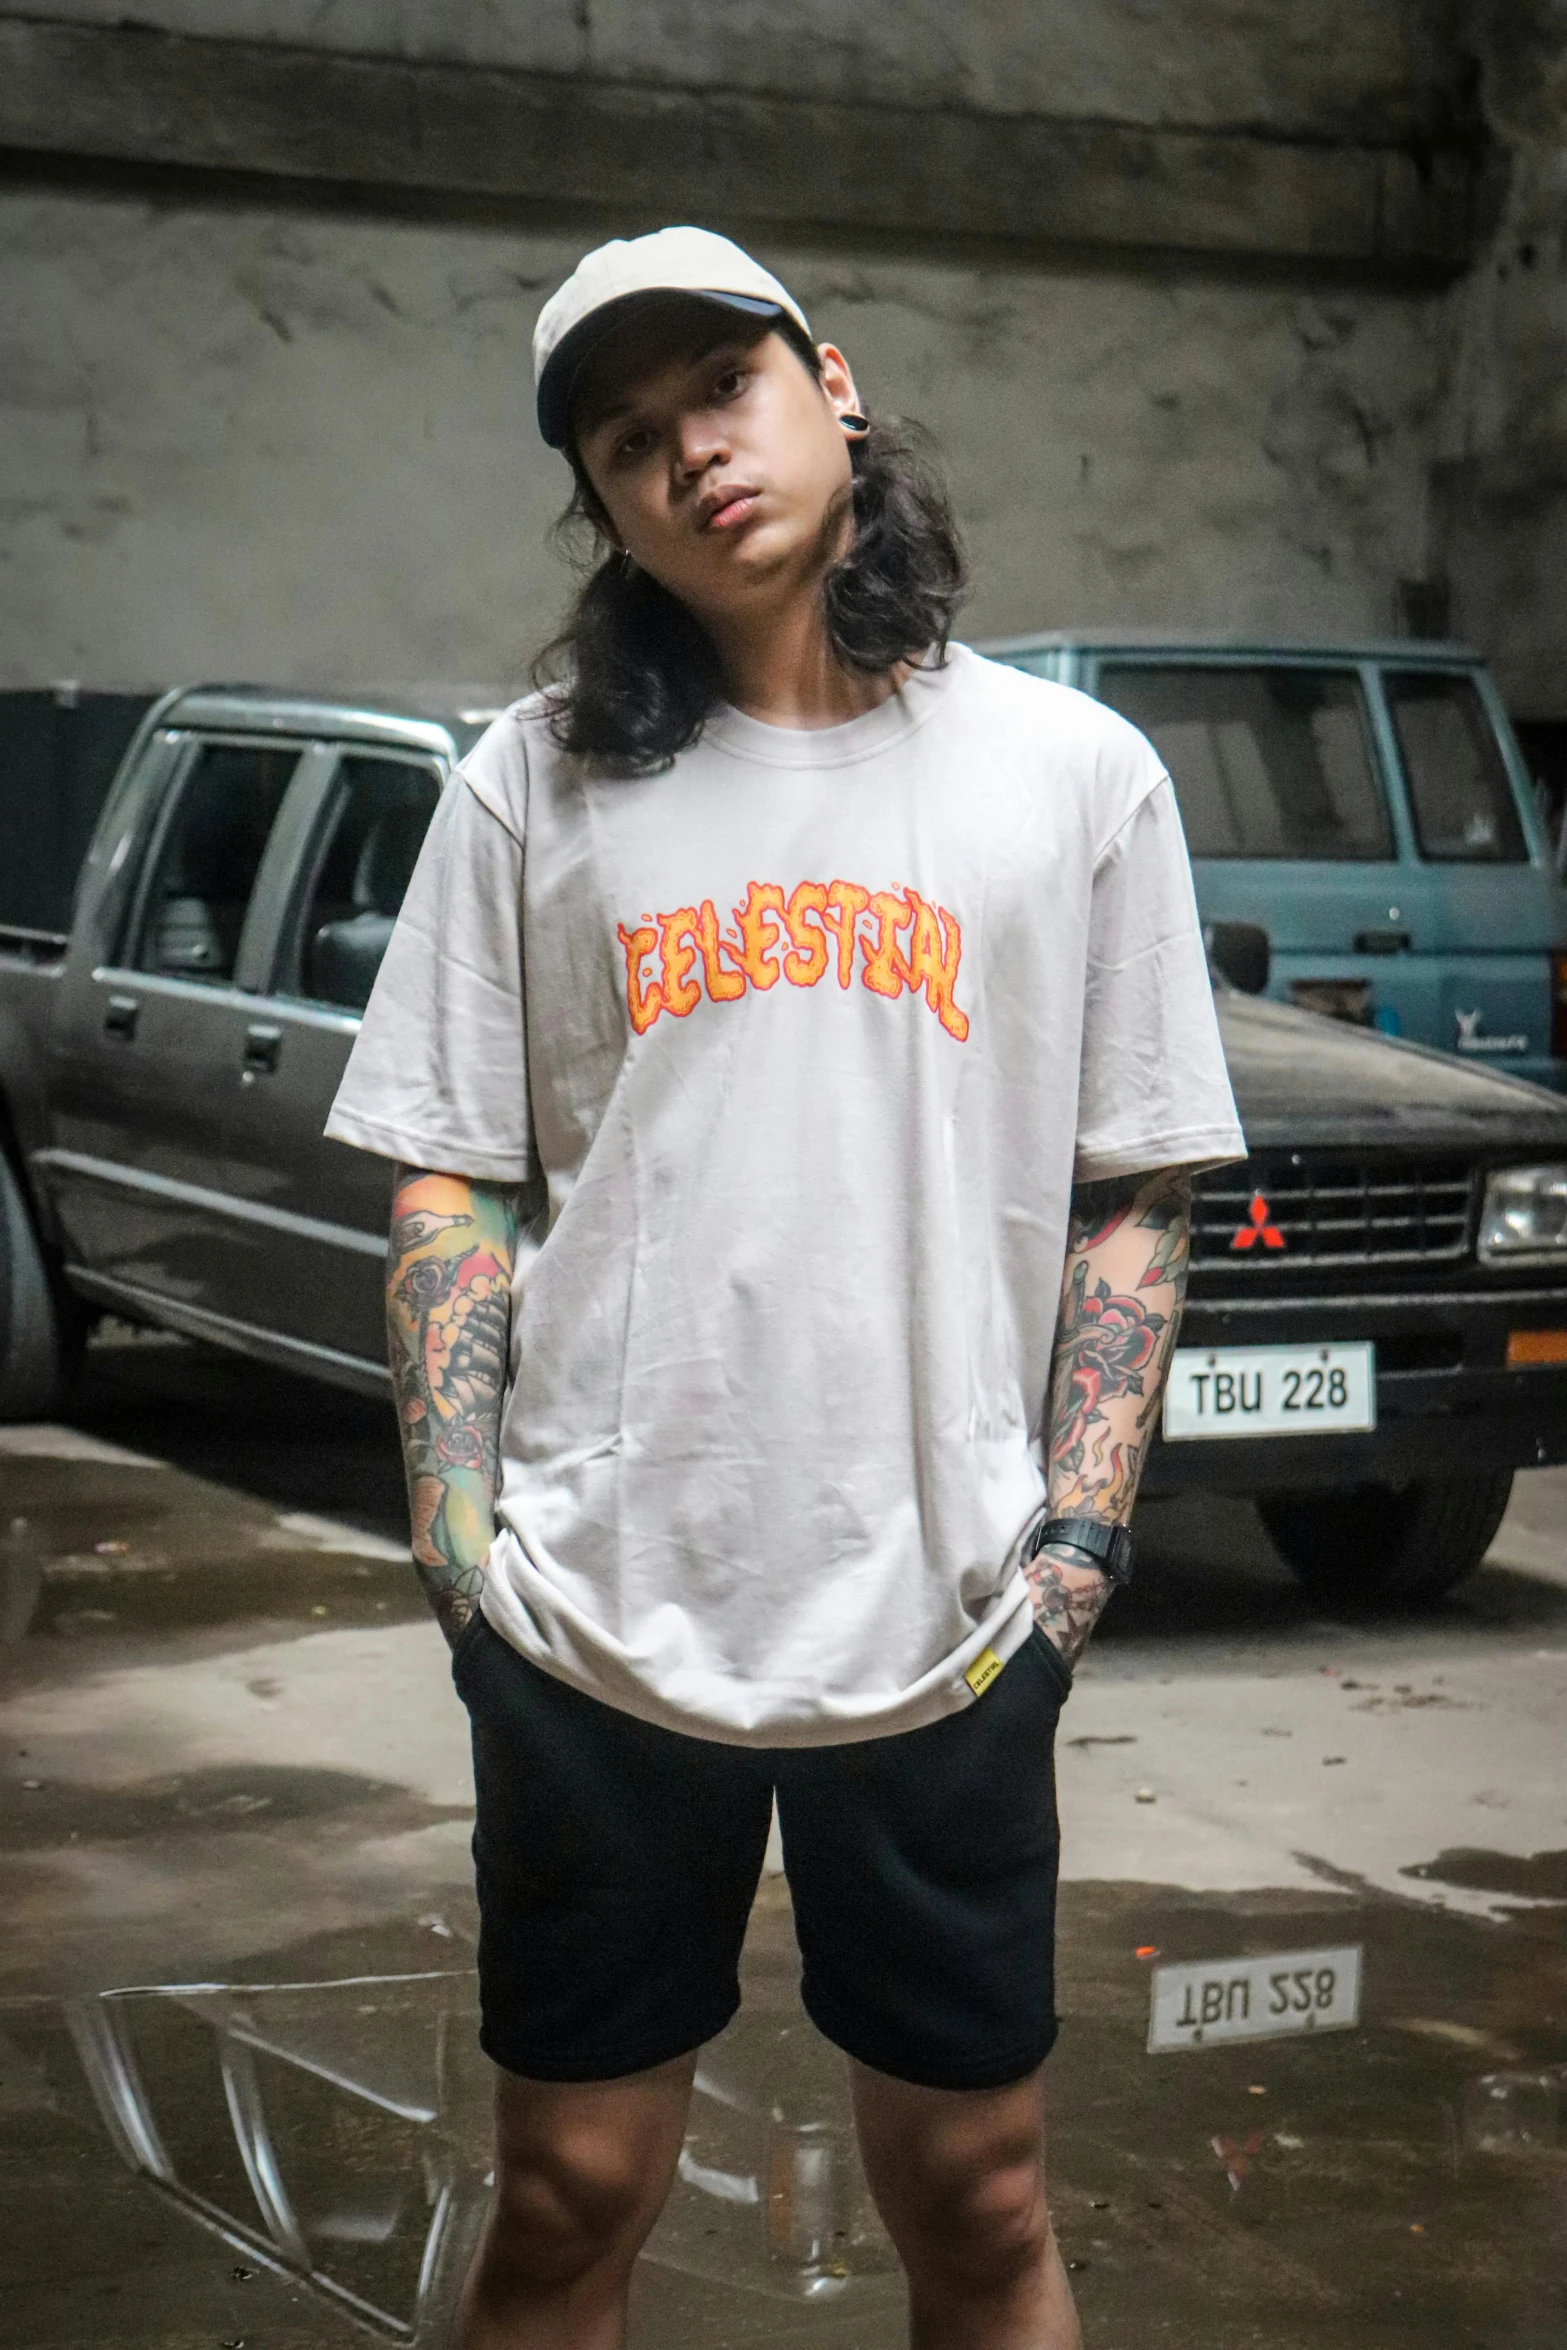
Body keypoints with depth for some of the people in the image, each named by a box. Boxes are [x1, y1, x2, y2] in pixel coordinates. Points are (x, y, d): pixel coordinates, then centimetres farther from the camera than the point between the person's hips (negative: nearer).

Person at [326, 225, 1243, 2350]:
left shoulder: (1073, 773, 3)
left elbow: (1131, 1199, 6)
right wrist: (458, 1525, -3)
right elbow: (451, 1179, 6)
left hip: (948, 1634, 0)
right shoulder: (535, 785, 4)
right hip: (597, 1622, 0)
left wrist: (1077, 1533, -3)